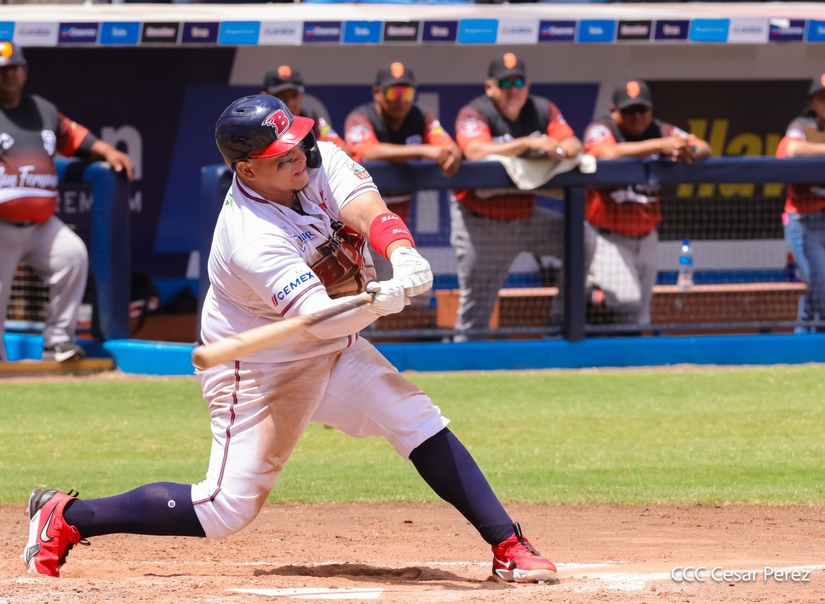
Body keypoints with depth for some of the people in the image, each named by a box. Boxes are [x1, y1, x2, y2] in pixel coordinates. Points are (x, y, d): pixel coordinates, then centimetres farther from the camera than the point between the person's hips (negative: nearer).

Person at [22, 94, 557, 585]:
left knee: (422, 423, -8)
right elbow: (321, 319, -41)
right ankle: (67, 517, 6)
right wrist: (383, 300, -59)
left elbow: (368, 211, -29)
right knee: (226, 511, -7)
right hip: (260, 368, -7)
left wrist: (403, 254, -50)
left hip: (336, 352, 7)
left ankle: (509, 547, -4)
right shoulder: (252, 238, -33)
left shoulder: (319, 160, -13)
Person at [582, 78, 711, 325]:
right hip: (609, 237, -5)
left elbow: (705, 148, -6)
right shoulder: (600, 130, -10)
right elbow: (610, 153, -32)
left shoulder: (661, 131, 3)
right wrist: (661, 145, -39)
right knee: (625, 301, -21)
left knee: (640, 314, 9)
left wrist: (689, 151, -31)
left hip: (646, 237, 5)